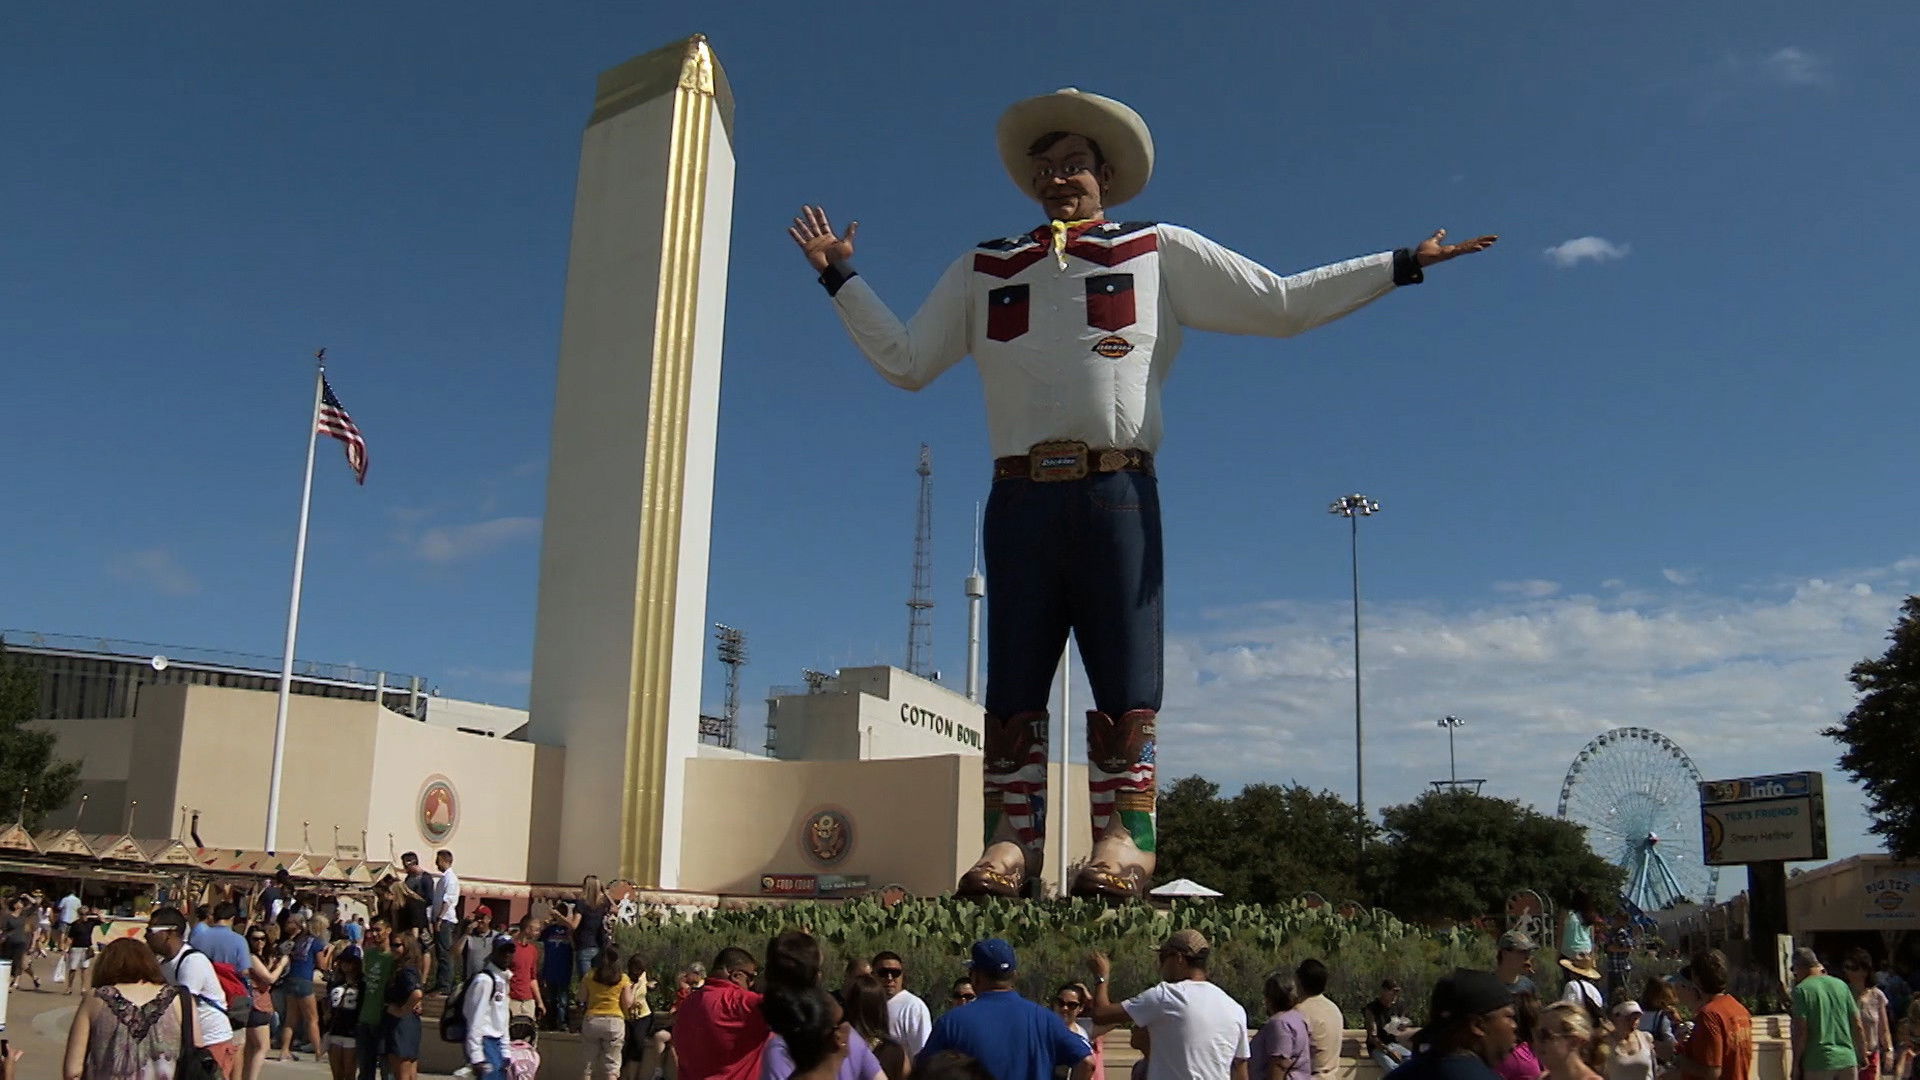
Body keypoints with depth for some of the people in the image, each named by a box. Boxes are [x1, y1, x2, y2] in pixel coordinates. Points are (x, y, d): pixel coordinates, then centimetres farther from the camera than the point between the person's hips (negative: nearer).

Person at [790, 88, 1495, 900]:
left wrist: (1402, 265, 10)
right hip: (1020, 499, 2)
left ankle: (1121, 842, -5)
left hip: (1116, 494, -2)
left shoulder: (1161, 252, 17)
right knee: (1012, 683, -2)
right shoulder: (985, 269, 23)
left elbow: (1282, 304, 14)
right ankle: (1011, 845, 1)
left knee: (1124, 679, -7)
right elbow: (905, 361, 24)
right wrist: (841, 278, 23)